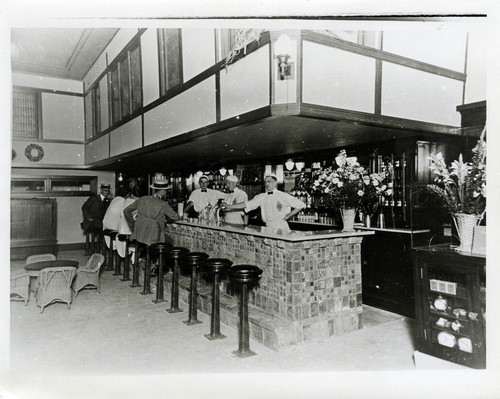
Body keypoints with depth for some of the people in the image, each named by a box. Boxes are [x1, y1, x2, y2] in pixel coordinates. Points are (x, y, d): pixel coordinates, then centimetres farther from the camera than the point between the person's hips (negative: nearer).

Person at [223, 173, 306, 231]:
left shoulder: (283, 196, -1)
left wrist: (288, 216, -2)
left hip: (282, 228, -4)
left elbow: (300, 205, 1)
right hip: (268, 229, 4)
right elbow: (247, 204, 7)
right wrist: (230, 207, 1)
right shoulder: (261, 197, 10)